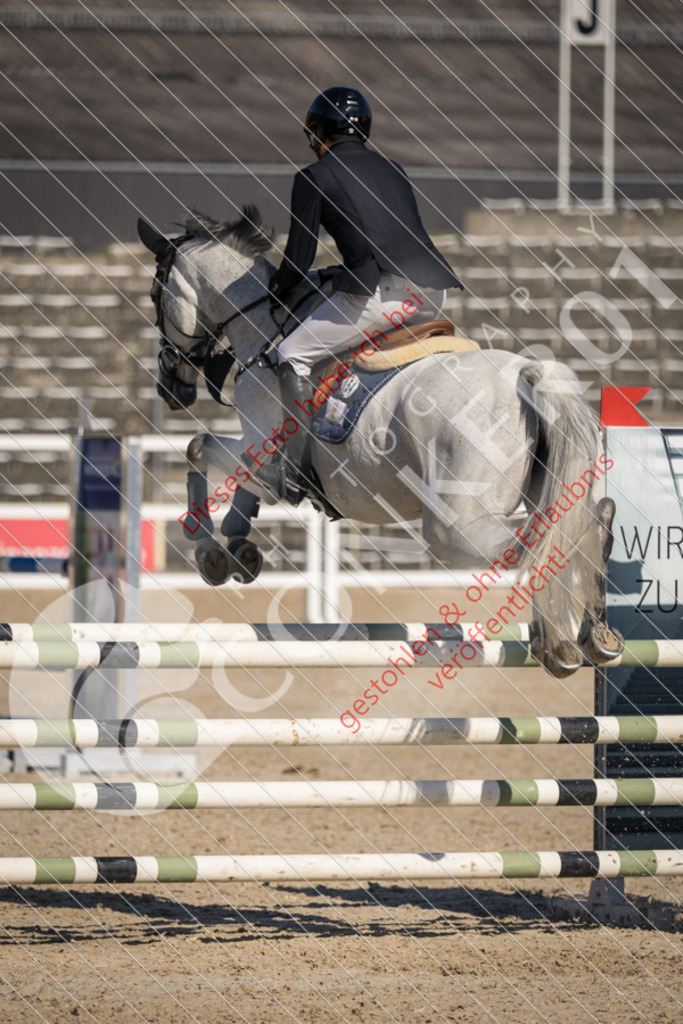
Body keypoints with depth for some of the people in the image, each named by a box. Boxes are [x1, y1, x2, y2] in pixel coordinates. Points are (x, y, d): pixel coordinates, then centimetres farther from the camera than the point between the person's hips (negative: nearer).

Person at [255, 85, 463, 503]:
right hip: (432, 295, 7)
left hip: (380, 294, -7)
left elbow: (299, 258, 6)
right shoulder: (393, 170, 25)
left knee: (294, 355, 5)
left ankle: (294, 475, 0)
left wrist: (277, 292, 26)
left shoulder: (313, 178, 6)